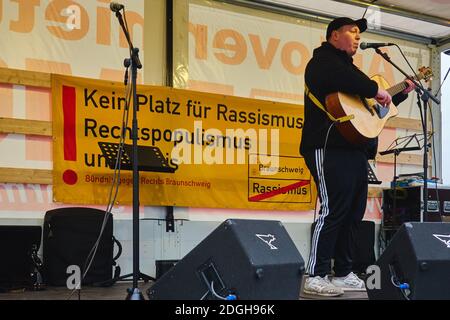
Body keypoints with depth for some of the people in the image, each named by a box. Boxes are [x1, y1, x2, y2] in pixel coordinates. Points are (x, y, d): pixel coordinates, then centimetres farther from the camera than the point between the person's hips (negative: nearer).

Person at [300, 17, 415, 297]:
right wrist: (375, 90, -15)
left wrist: (402, 93, 28)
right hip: (331, 149, -10)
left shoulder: (348, 66, 29)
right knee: (334, 211, -14)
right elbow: (342, 78, -25)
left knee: (353, 213, 8)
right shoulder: (324, 60, 1)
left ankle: (343, 273, 15)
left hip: (354, 150, 10)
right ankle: (316, 277, -11)